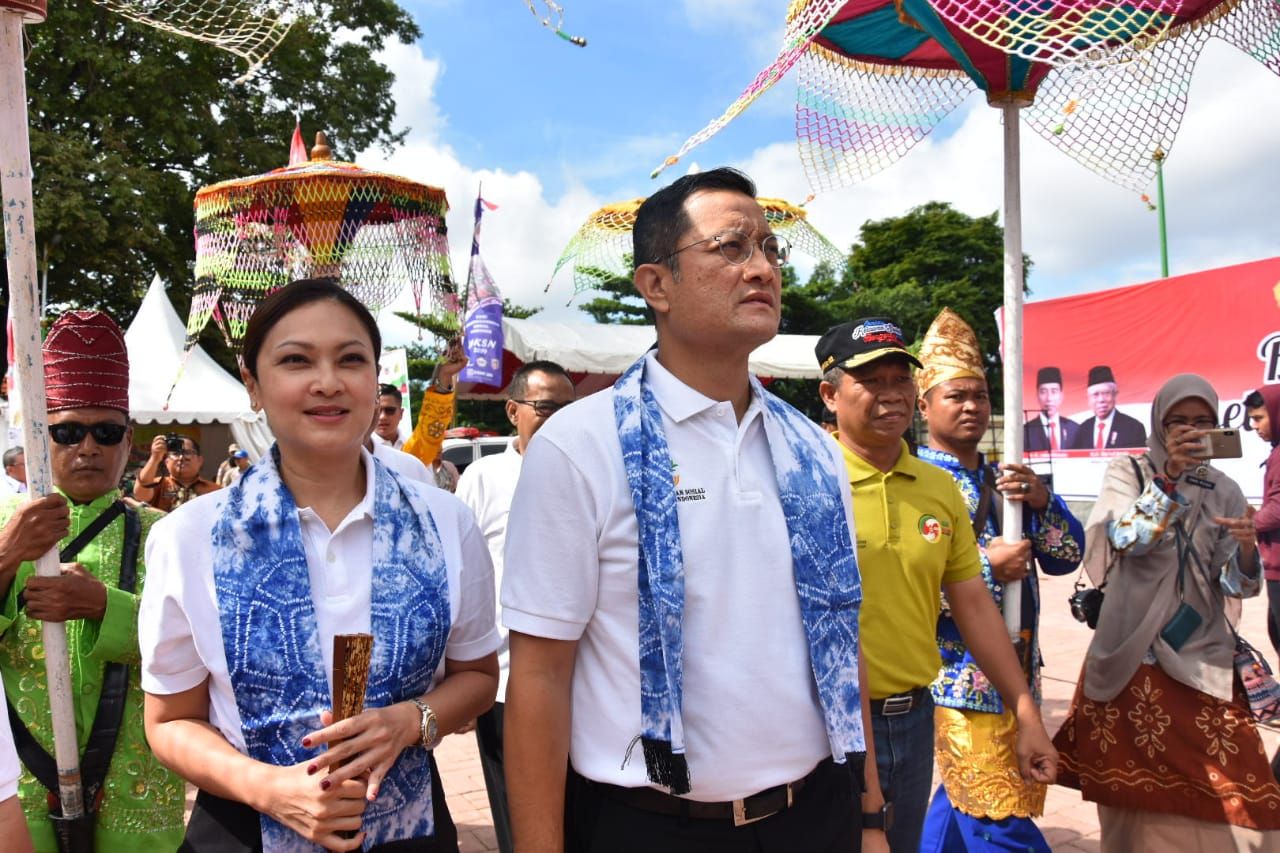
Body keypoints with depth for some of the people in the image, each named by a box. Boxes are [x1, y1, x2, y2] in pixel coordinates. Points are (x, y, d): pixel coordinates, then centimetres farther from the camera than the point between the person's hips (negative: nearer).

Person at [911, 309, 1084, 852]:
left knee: (962, 800, 19)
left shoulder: (1008, 479, 11)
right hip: (959, 675, -7)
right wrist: (985, 566, -20)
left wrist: (1042, 501, -10)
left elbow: (1068, 557, 8)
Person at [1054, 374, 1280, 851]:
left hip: (1203, 657, 2)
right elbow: (1126, 539, -14)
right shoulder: (1127, 475, 3)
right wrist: (1169, 476, -20)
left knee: (1241, 801, -2)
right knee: (1138, 791, 2)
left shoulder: (1224, 492, 8)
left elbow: (1239, 585, 2)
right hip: (1133, 656, -2)